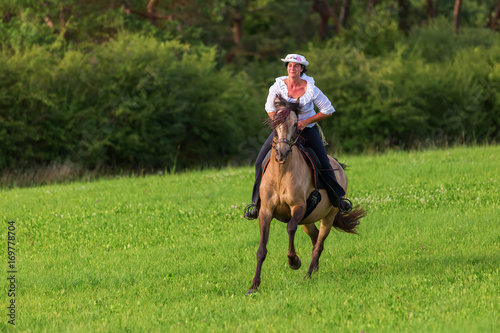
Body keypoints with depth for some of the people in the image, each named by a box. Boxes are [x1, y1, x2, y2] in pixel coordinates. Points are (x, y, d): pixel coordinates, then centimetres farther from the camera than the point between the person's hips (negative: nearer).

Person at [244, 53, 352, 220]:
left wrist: (306, 122, -16)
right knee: (261, 161, -9)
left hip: (307, 129, -2)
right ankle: (257, 203, 4)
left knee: (324, 164, -12)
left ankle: (338, 198, 11)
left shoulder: (311, 89, -17)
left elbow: (327, 111, -8)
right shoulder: (278, 87, -12)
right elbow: (270, 109, 5)